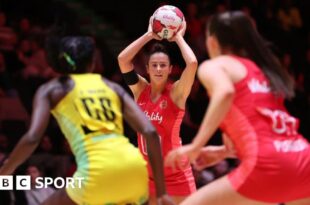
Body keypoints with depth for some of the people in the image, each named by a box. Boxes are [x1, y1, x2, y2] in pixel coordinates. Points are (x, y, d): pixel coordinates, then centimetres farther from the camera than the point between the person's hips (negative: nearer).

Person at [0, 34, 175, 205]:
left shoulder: (51, 89, 17)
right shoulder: (112, 87, 24)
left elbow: (32, 138, 0)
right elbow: (150, 132, 12)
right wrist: (161, 191, 15)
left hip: (99, 172, -3)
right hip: (134, 167, 4)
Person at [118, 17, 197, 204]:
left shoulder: (176, 92, -9)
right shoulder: (141, 90, 3)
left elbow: (192, 63, -25)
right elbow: (123, 59, -8)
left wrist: (178, 37, -10)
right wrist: (149, 35, -6)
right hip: (148, 173, 4)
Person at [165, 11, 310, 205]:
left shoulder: (213, 66, 8)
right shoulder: (260, 69, 28)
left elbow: (226, 93, -16)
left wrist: (195, 147, -12)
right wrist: (223, 152, 31)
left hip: (267, 166, -7)